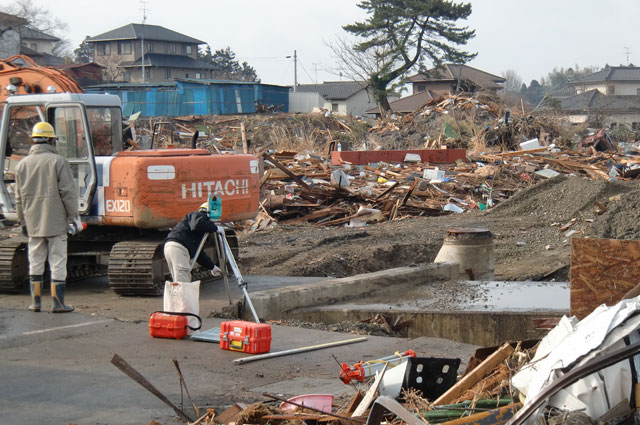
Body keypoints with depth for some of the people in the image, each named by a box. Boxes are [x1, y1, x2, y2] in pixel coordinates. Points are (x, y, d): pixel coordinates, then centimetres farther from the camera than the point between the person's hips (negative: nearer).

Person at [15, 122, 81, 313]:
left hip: (33, 223, 4)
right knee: (58, 261, 0)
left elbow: (19, 198, 12)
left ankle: (35, 301, 14)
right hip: (56, 222, -4)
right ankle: (57, 302, 0)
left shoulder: (23, 164, 7)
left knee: (35, 261, 12)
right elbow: (68, 193, -10)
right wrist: (74, 216, -1)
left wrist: (23, 221, 19)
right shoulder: (58, 161, -7)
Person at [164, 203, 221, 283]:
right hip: (178, 247, -10)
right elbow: (197, 224, -20)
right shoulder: (197, 215, 8)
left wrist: (212, 266, 33)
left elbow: (199, 252, 33)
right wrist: (214, 227, -6)